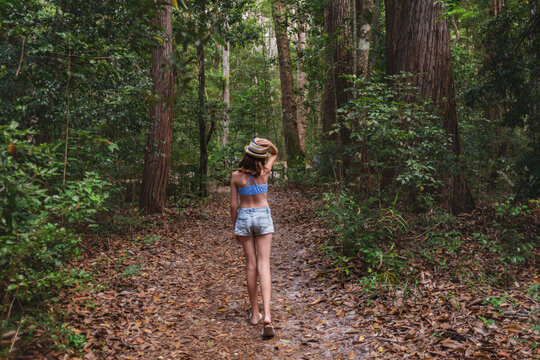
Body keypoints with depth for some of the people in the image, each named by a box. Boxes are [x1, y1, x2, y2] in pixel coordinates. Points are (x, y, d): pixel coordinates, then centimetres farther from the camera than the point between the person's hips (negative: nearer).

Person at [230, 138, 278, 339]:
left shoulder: (236, 176, -7)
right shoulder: (264, 172, -6)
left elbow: (233, 205, -3)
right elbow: (275, 154, 14)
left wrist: (234, 227, 9)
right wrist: (269, 145, -8)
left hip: (244, 218, 0)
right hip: (263, 217, 0)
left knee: (251, 265, 9)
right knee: (264, 265, -3)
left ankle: (255, 314, 18)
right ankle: (266, 315, -17)